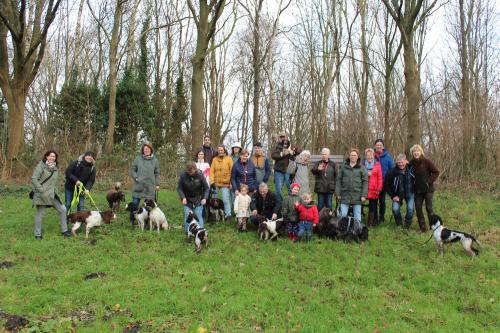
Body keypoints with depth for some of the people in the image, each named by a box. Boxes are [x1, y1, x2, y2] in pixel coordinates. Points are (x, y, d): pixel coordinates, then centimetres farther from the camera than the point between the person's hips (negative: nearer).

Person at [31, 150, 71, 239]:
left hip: (52, 194, 7)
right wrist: (41, 189, -17)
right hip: (41, 195, -7)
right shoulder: (41, 165, -7)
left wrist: (55, 191, 11)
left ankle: (64, 230, 14)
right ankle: (38, 234, 15)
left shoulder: (55, 169, 15)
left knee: (63, 209, 3)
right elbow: (34, 178, -14)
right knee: (40, 214, 1)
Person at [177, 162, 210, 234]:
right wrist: (183, 197, -17)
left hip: (198, 201, -1)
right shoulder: (183, 176, -13)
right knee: (187, 217, 0)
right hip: (187, 201, 1)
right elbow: (179, 188, -3)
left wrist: (205, 198, -16)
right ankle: (188, 233, 14)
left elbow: (206, 188, -4)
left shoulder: (200, 175, -14)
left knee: (199, 216, -2)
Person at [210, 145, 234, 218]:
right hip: (216, 183, 3)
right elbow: (212, 171, 3)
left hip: (225, 183, -3)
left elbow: (232, 171, -3)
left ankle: (228, 214, 1)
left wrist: (231, 182, -7)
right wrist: (212, 182, -6)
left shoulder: (229, 159, 0)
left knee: (226, 199, -8)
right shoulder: (214, 159, 7)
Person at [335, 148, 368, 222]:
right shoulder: (343, 166, 7)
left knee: (357, 217, 7)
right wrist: (338, 193, 1)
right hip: (345, 195, 1)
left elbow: (365, 182, 1)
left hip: (357, 196, -1)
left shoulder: (361, 168, 3)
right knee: (343, 215, 0)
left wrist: (364, 195, -6)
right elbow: (339, 180, 7)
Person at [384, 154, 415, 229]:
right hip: (398, 194, -1)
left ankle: (407, 226, 10)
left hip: (409, 193, 1)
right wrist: (393, 196, -10)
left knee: (410, 209, -11)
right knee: (395, 209, -14)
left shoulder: (411, 169, -14)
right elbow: (386, 185, -9)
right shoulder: (393, 172, -17)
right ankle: (399, 225, 11)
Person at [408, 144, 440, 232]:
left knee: (429, 207, -3)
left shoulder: (427, 162, -10)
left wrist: (429, 181, -12)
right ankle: (422, 228, 15)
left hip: (428, 189, -4)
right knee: (418, 207, 4)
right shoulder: (411, 163, 2)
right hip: (417, 190, 4)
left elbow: (436, 172, -5)